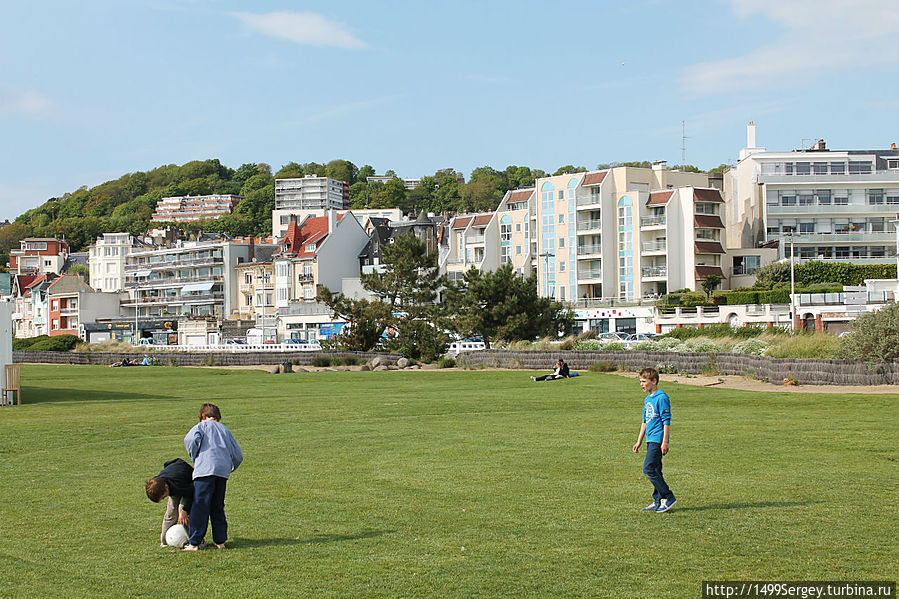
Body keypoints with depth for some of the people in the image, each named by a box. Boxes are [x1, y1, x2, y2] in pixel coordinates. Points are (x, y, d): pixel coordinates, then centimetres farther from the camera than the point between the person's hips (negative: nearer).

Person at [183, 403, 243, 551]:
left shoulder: (202, 426, 11)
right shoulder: (225, 430, 23)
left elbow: (191, 439, -12)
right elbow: (238, 456, 20)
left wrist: (195, 458, 2)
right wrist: (230, 469, 36)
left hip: (206, 469, -5)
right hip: (223, 471, 5)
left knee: (200, 506, -5)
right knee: (218, 507, 14)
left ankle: (194, 542, -6)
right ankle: (220, 541, 13)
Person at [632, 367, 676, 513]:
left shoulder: (661, 398, -12)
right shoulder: (647, 400, 16)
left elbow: (667, 421, -15)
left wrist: (665, 442, -18)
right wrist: (639, 442, 23)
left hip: (658, 440, -9)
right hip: (650, 440, 9)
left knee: (648, 469, -14)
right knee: (655, 471, 10)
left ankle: (668, 497, -7)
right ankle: (658, 502, 15)